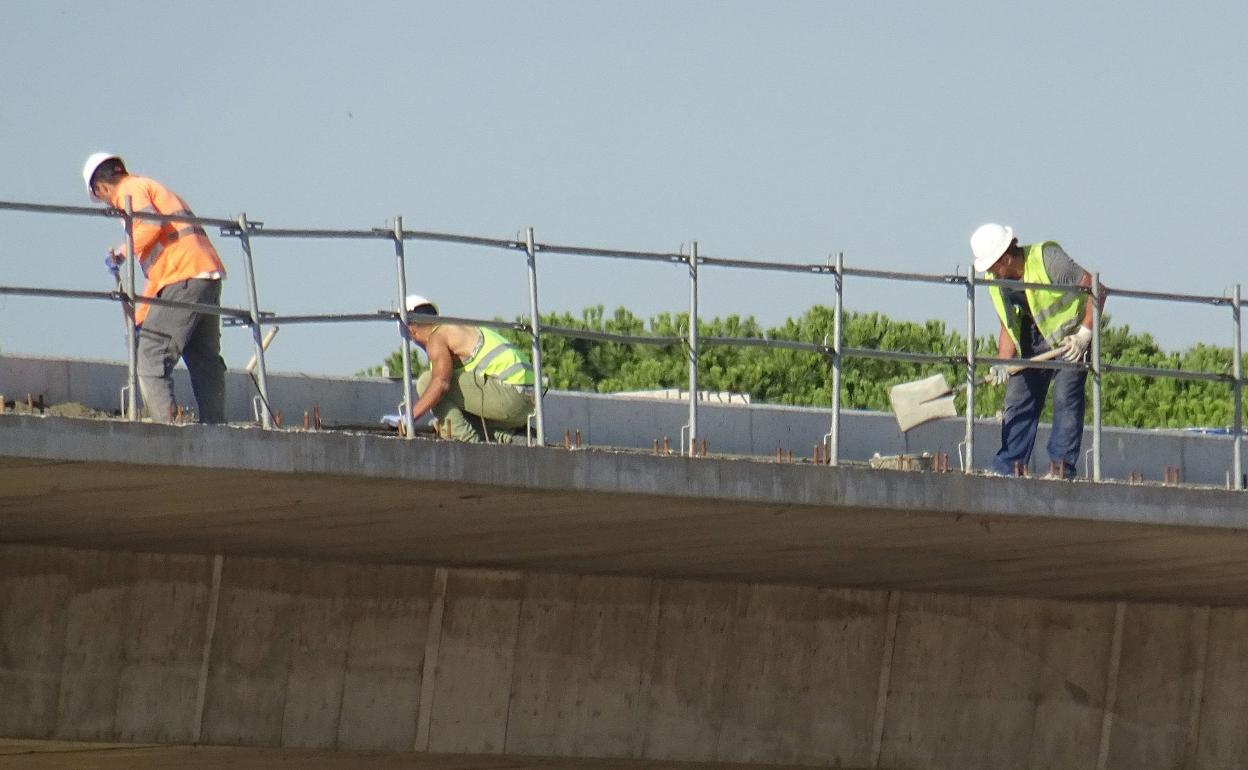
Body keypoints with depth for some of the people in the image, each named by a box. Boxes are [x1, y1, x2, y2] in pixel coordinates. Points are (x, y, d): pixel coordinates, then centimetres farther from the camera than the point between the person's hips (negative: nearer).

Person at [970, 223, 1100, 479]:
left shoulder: (1047, 259, -25)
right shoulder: (996, 282, -4)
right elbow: (1008, 326, 3)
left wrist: (1085, 334, -22)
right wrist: (1003, 364, -14)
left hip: (1070, 335, -6)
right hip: (1033, 340, 6)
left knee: (1066, 398, -16)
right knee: (1019, 400, 0)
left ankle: (1062, 466, -13)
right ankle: (1006, 469, 2)